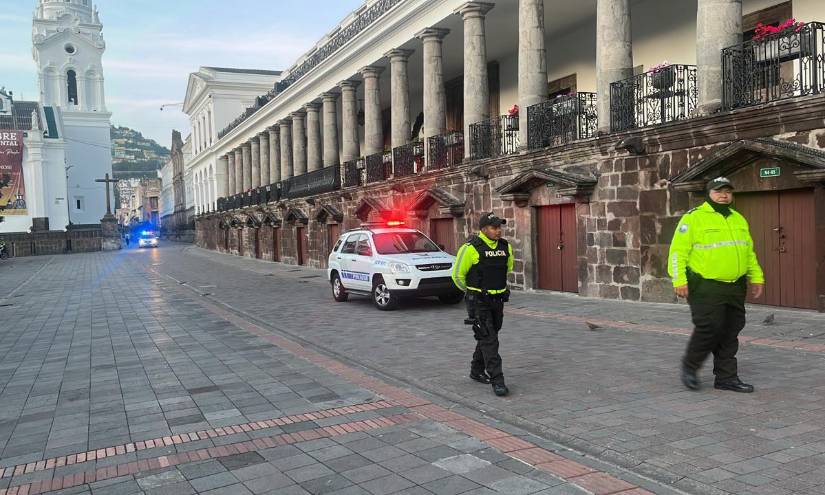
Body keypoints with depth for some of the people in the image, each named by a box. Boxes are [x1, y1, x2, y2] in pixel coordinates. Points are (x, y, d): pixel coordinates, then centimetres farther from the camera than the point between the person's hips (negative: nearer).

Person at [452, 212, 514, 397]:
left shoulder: (505, 247, 3)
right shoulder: (471, 248, -15)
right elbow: (457, 274, -6)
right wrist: (470, 292, 6)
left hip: (498, 300, 6)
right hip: (479, 302, -6)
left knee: (488, 337, 16)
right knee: (489, 340, -9)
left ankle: (477, 371, 33)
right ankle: (497, 381, -7)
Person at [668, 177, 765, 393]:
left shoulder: (739, 219, 17)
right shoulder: (694, 218, -6)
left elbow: (749, 252, 25)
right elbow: (678, 251, -10)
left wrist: (756, 276, 19)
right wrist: (679, 280, -16)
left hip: (735, 287, 7)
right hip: (706, 286, -7)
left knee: (730, 334, 9)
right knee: (709, 328, -10)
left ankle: (726, 377, 19)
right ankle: (689, 366, 13)